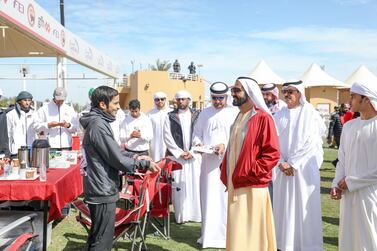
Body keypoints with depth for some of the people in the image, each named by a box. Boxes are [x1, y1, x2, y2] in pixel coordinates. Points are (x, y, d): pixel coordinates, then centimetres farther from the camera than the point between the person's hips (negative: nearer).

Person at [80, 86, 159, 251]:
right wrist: (145, 164, -9)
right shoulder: (99, 125, -19)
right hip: (103, 190, -10)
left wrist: (135, 163, 12)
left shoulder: (96, 122, 12)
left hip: (100, 188, 10)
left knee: (96, 237, 20)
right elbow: (117, 160, -20)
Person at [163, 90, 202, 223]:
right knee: (179, 185, -1)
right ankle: (181, 214, 6)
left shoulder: (197, 115, 7)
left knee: (195, 184, 1)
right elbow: (167, 136, 0)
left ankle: (195, 213, 10)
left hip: (194, 155, 1)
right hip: (176, 155, -1)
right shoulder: (170, 116, 6)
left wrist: (192, 152, -7)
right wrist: (180, 152, -7)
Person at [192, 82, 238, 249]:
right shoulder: (204, 113, 14)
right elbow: (197, 133, 16)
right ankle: (209, 234, 15)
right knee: (209, 197, 6)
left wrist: (225, 145, -19)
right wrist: (198, 143, -4)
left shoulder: (234, 113, 1)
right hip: (208, 161, 3)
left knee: (226, 198, -1)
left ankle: (226, 235, 9)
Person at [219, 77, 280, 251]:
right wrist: (226, 174, 11)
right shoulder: (239, 118, 15)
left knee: (251, 234, 0)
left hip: (251, 188, -8)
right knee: (237, 233, 15)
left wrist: (249, 174, -17)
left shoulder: (263, 118, -11)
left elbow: (272, 153, -17)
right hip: (235, 187, 8)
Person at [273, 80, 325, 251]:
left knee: (304, 205, -1)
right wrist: (282, 163, -10)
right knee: (284, 206, 6)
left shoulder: (310, 114, -2)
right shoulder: (279, 115, 8)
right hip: (283, 168, 4)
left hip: (304, 168, -3)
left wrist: (292, 163, -12)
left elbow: (310, 143, -10)